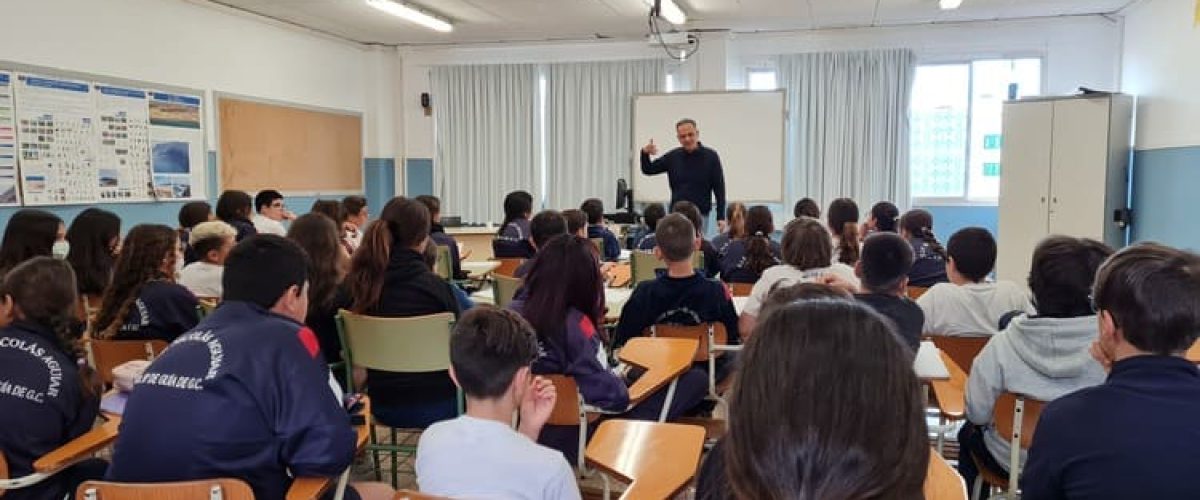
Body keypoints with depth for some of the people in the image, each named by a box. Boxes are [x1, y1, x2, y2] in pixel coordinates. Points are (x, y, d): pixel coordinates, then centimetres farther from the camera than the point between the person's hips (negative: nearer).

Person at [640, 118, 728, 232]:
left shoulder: (710, 156, -4)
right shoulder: (673, 156, 4)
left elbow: (719, 188, -3)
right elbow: (648, 170, 10)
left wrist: (721, 217, -8)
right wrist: (645, 153, -11)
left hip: (701, 215, -3)